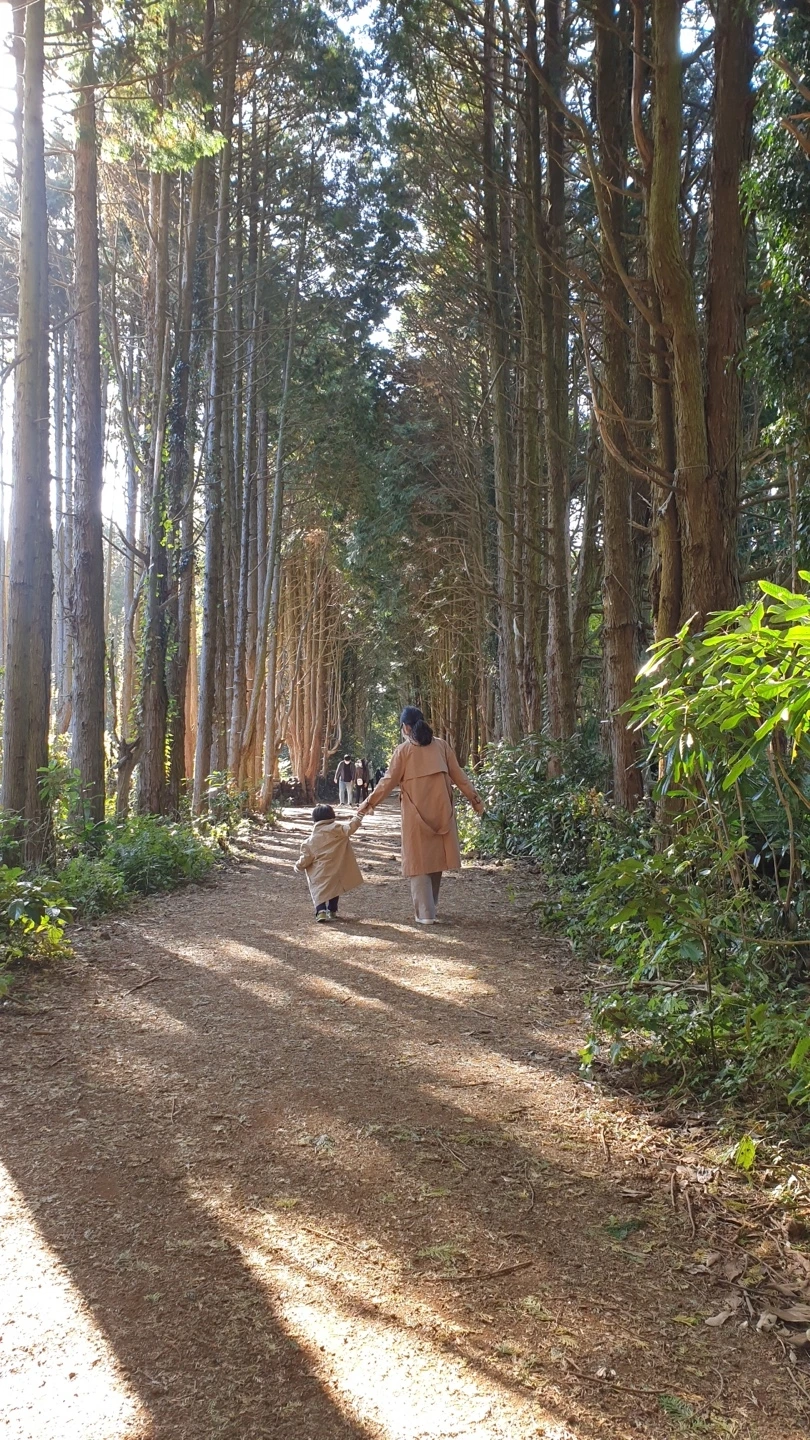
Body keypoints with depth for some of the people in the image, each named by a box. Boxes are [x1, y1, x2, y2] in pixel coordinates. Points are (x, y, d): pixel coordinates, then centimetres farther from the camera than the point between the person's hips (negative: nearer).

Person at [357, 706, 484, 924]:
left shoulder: (404, 750, -4)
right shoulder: (441, 745, 5)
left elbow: (389, 781, -4)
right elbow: (458, 775, 7)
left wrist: (369, 803, 5)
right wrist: (475, 798, 15)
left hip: (416, 813, -3)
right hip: (440, 810, 3)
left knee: (419, 860, 2)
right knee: (435, 856, 14)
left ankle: (425, 913, -2)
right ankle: (429, 908, 25)